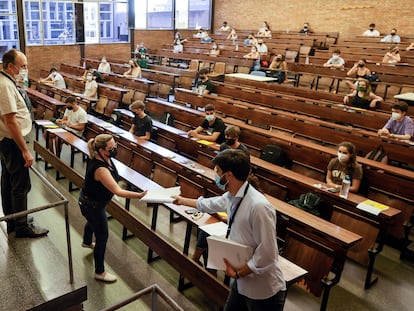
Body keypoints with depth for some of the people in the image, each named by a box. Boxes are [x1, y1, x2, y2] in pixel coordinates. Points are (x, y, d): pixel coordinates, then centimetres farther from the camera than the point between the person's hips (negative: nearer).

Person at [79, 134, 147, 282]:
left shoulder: (104, 158, -12)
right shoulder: (100, 169, -40)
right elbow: (118, 191, -45)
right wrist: (139, 195, -49)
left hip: (90, 200, 10)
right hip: (92, 205, -10)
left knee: (92, 222, 37)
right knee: (102, 236, 3)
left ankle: (87, 242, 70)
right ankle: (100, 272, 20)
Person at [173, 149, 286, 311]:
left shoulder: (259, 207, -29)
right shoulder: (232, 196, -2)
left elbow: (267, 254, -26)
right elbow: (210, 204, 20)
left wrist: (238, 273, -14)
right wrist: (182, 200, 34)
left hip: (264, 291, -7)